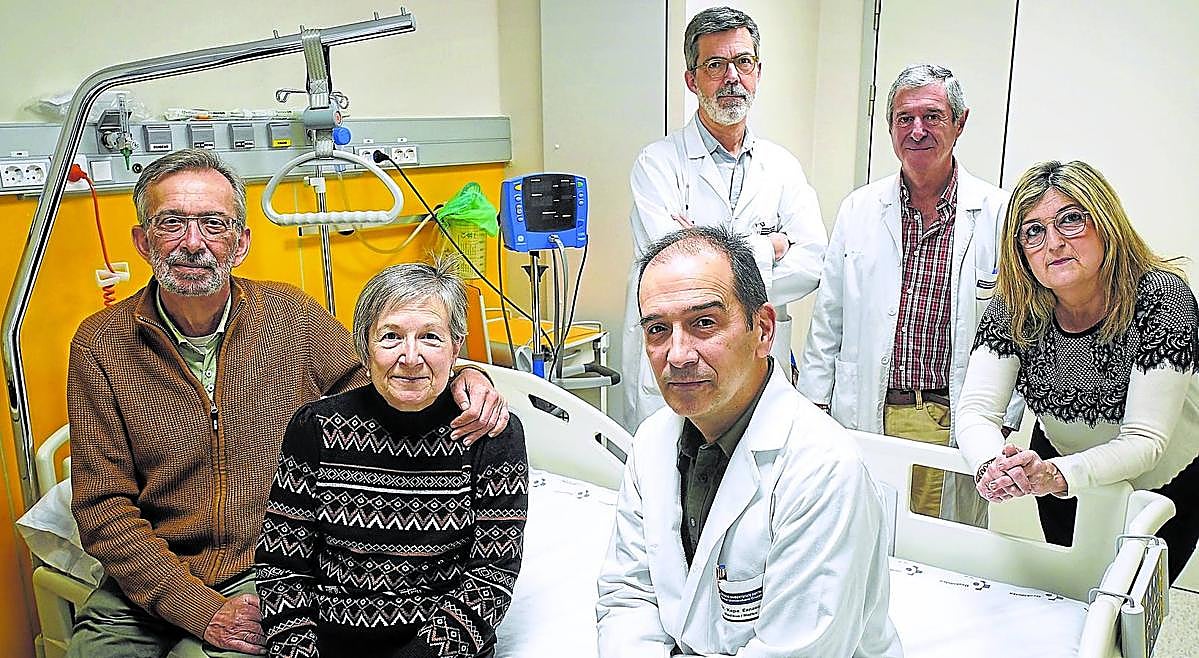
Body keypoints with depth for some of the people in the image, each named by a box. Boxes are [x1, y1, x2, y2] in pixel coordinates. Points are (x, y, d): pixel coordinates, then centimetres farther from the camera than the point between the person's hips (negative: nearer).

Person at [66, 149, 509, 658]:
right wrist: (201, 609, -16)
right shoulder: (100, 345, -2)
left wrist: (462, 378, -13)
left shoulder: (291, 315, -1)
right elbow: (103, 508, -4)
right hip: (147, 587, 2)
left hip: (268, 577, -1)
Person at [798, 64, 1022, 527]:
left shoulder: (1000, 214, -1)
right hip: (864, 417, 2)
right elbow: (828, 319, 9)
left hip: (953, 423, -1)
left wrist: (1002, 424, -2)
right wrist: (814, 405, 7)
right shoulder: (858, 210, 6)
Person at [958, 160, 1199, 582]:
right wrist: (994, 466, -48)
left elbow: (1145, 440, -33)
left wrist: (1055, 475, -50)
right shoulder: (1015, 306, -21)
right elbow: (976, 410, -26)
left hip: (1163, 483, -2)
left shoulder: (1162, 297, -29)